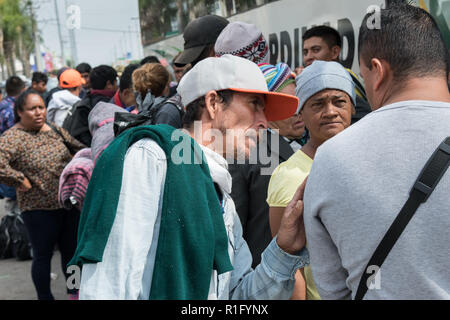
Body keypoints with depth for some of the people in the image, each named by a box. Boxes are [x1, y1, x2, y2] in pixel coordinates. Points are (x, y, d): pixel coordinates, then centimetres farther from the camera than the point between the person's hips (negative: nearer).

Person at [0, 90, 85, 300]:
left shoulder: (55, 130, 6)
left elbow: (79, 148, 17)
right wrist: (20, 180, -20)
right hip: (39, 208, -5)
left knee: (71, 250, 17)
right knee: (43, 255, 9)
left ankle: (74, 291, 34)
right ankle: (45, 297, 27)